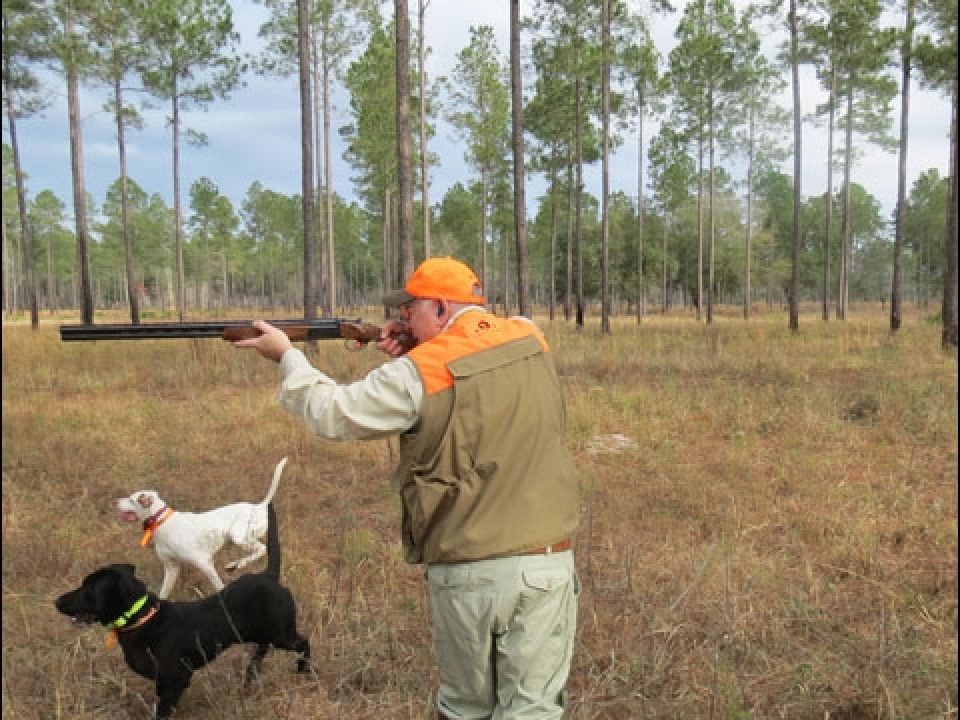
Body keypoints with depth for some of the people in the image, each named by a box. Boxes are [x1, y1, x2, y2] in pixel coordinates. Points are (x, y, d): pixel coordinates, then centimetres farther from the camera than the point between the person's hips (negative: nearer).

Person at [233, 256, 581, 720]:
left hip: (467, 572, -3)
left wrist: (287, 355, 12)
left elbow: (331, 414, -2)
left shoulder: (420, 372, -12)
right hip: (546, 563, 3)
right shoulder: (530, 338, 1)